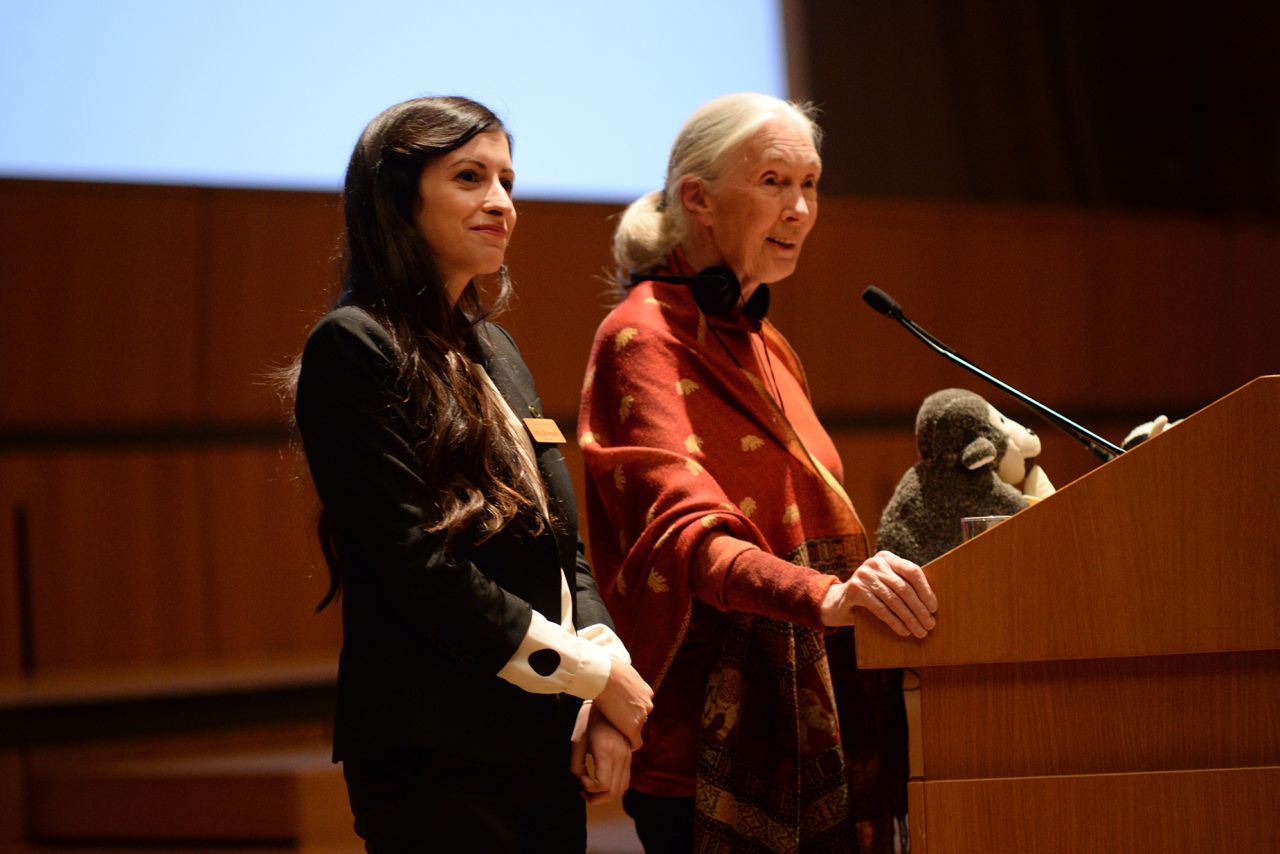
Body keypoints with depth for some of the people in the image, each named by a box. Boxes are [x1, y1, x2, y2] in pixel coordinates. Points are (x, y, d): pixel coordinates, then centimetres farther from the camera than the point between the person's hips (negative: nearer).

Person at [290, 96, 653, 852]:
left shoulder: (495, 351, 17)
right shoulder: (355, 348, -8)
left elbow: (563, 541, 15)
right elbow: (418, 564, -15)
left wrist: (606, 689, -2)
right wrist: (594, 675, -10)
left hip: (547, 746, 7)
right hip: (439, 758, -7)